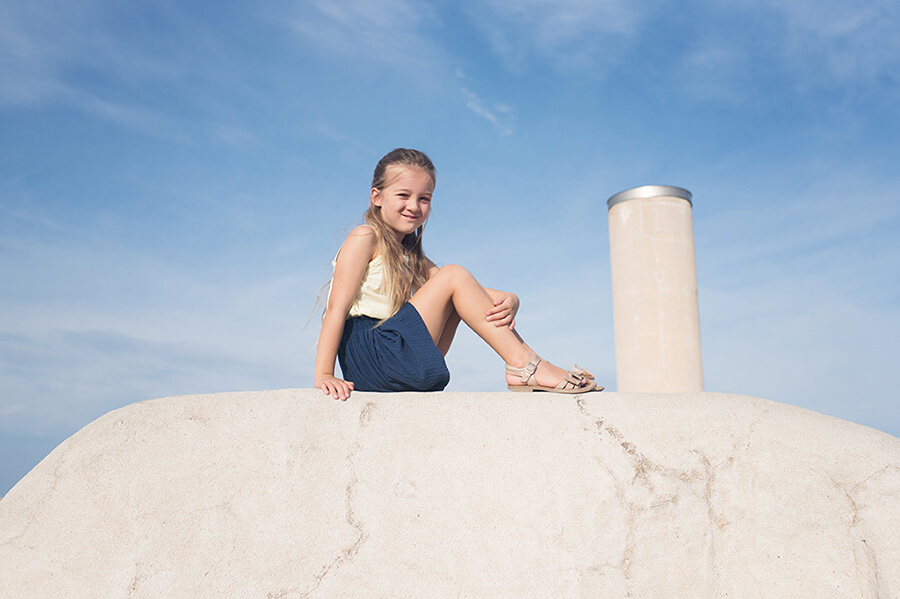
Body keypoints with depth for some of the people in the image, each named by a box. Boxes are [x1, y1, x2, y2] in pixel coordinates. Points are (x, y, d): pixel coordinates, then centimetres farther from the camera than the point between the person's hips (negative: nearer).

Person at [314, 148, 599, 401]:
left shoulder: (413, 259, 19)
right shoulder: (365, 238, -2)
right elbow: (338, 307, -12)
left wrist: (508, 302, -14)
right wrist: (324, 375, -21)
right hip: (368, 357, -8)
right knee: (454, 276, -16)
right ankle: (523, 365, -18)